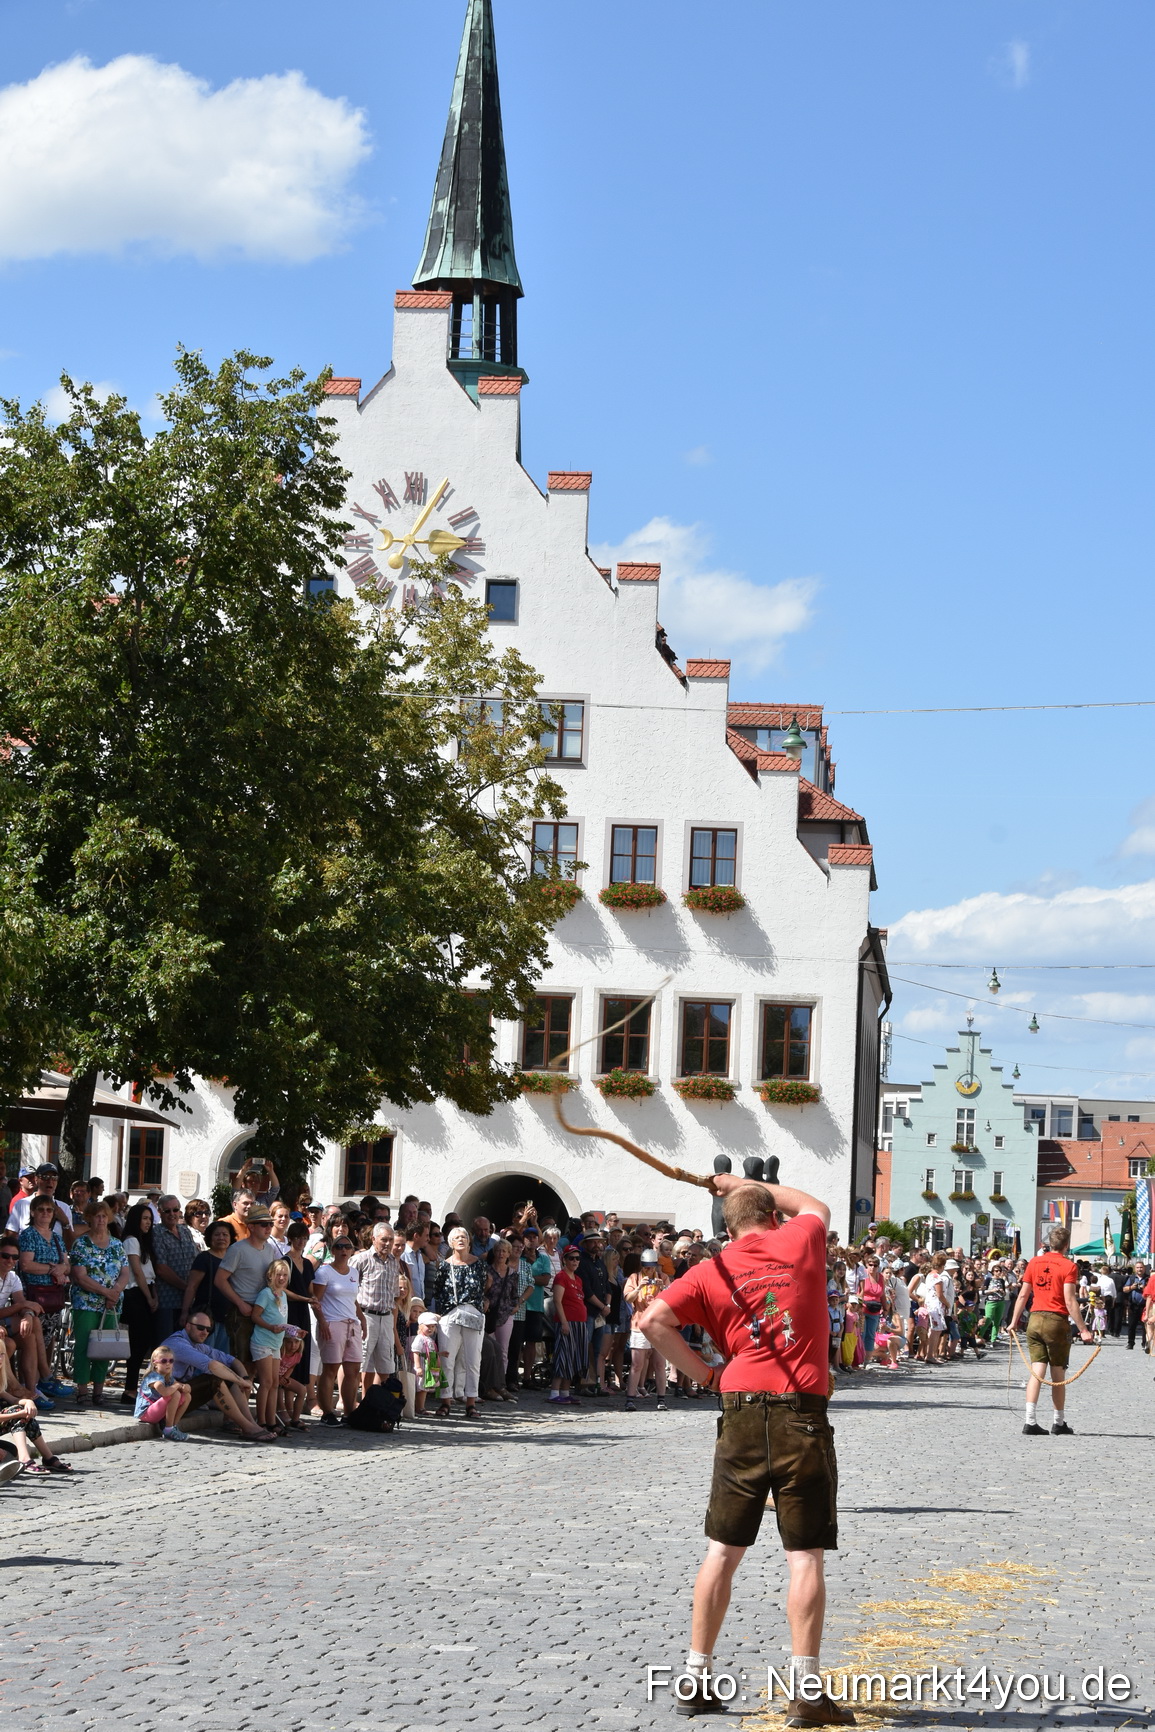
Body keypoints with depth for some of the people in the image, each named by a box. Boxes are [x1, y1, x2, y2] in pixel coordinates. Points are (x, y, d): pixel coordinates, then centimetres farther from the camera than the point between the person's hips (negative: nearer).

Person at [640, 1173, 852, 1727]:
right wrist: (749, 1184, 37)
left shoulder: (711, 1272, 7)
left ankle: (697, 1679, 15)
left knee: (723, 1551, 11)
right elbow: (815, 1206, 30)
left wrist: (706, 1374, 2)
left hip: (741, 1415, 2)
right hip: (802, 1416, -2)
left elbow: (652, 1320, -6)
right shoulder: (799, 1241, 6)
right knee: (805, 1556, -2)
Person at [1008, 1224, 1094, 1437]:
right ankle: (1059, 1423, 16)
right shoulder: (1068, 1266, -7)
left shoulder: (1034, 1262, 6)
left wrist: (1014, 1321, 16)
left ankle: (1030, 1421, -8)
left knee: (1036, 1371, 2)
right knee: (1058, 1374, 7)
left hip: (1035, 1319, 4)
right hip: (1057, 1322, -4)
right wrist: (1082, 1329, -11)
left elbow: (1023, 1295, 8)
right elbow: (1070, 1301, -13)